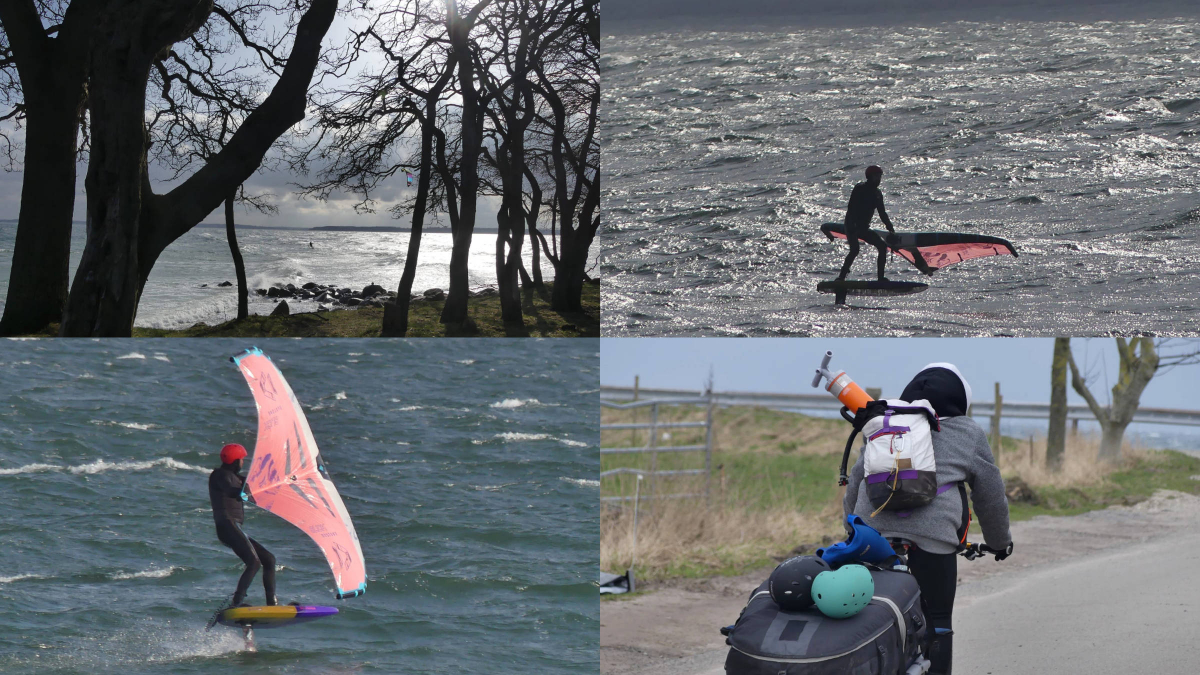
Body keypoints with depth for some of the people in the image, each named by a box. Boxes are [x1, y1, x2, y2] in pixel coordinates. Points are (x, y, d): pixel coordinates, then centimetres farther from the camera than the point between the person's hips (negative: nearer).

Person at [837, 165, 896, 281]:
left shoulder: (877, 194, 12)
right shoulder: (860, 189, -10)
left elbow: (882, 213, 17)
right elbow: (851, 208, -18)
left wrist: (890, 228, 6)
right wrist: (854, 227, -28)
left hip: (863, 228, 8)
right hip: (852, 226, -8)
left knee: (883, 246, 1)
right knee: (855, 249, -26)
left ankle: (881, 277, 3)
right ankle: (841, 278, -26)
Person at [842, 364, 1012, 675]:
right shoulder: (968, 434, 13)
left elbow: (854, 485, 26)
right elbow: (991, 495, 19)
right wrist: (1000, 541, 34)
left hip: (871, 533, 4)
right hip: (931, 539, -4)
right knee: (937, 623, 4)